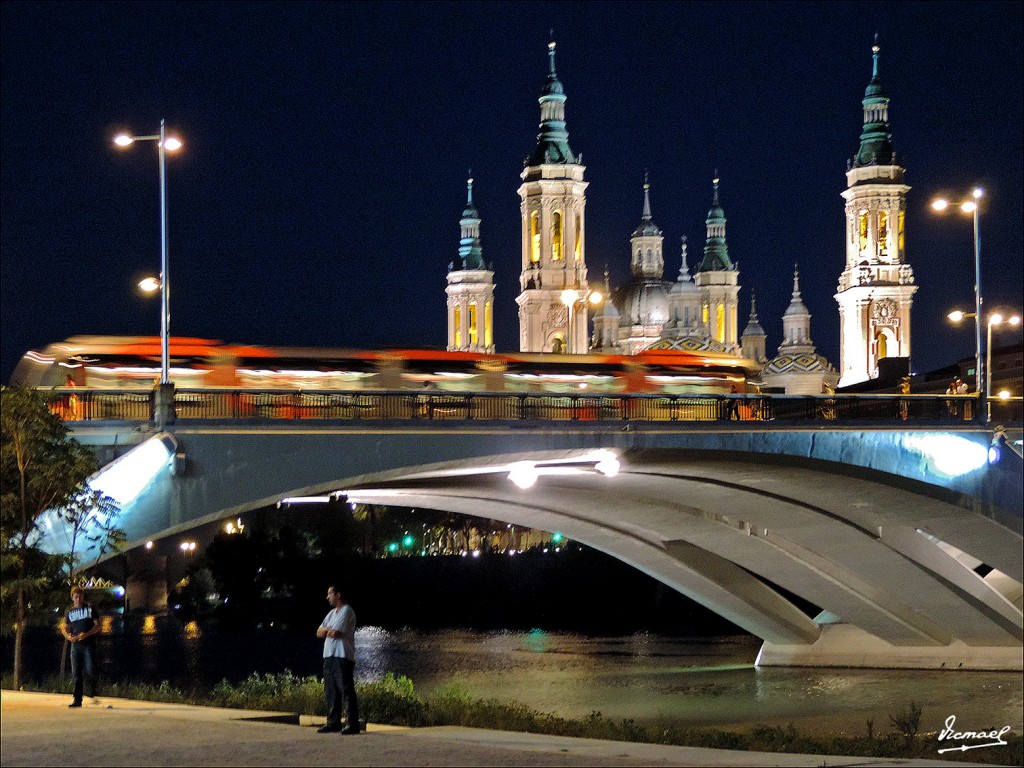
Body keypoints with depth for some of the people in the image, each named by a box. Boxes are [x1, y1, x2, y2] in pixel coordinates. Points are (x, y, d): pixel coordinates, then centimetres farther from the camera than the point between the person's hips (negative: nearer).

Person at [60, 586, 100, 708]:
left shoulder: (90, 609, 5)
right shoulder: (70, 612, 13)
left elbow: (97, 625, 1)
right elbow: (64, 628, 13)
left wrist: (87, 634, -15)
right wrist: (69, 636, -10)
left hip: (88, 644, -3)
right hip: (75, 644, 3)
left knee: (90, 669, -14)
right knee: (76, 673, -1)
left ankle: (92, 691, 14)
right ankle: (77, 699, 1)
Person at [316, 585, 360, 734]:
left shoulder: (346, 611, -8)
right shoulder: (332, 613, 21)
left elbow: (335, 633, -16)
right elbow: (319, 633, 17)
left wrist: (326, 631, 5)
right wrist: (329, 630, -3)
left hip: (343, 657, -9)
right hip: (329, 656, 9)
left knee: (346, 691, -11)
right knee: (331, 692, 9)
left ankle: (352, 724, -13)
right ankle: (333, 723, 13)